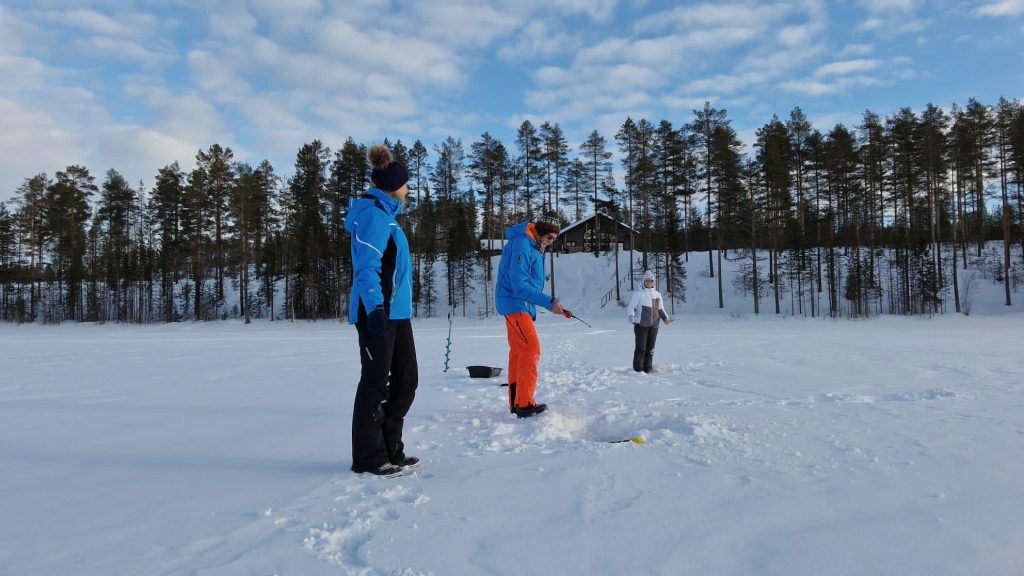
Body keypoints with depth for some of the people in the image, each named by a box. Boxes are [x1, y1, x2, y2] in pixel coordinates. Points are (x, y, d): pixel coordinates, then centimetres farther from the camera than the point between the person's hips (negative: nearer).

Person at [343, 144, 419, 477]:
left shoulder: (385, 214, 20)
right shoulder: (373, 214, -9)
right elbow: (366, 265, -18)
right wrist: (374, 307, -28)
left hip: (396, 311, 10)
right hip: (378, 312, -10)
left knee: (406, 380, 11)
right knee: (376, 382, -3)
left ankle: (390, 450, 21)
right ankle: (369, 458, 8)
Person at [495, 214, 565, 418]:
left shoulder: (534, 246, 14)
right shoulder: (522, 245, -18)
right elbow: (519, 285, -24)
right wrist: (549, 302, -26)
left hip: (522, 306, 10)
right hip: (515, 303, -10)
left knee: (519, 351, 11)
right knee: (531, 349, -16)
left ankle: (516, 403, 16)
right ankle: (524, 404, -16)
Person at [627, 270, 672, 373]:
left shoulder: (657, 294, 14)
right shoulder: (639, 293, -3)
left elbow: (660, 309, 21)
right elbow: (631, 307, -6)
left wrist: (666, 318, 5)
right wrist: (631, 315, -26)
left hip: (654, 326, 5)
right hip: (641, 325, -5)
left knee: (650, 348, 9)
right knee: (641, 348, -7)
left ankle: (648, 369, 17)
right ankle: (638, 369, 0)